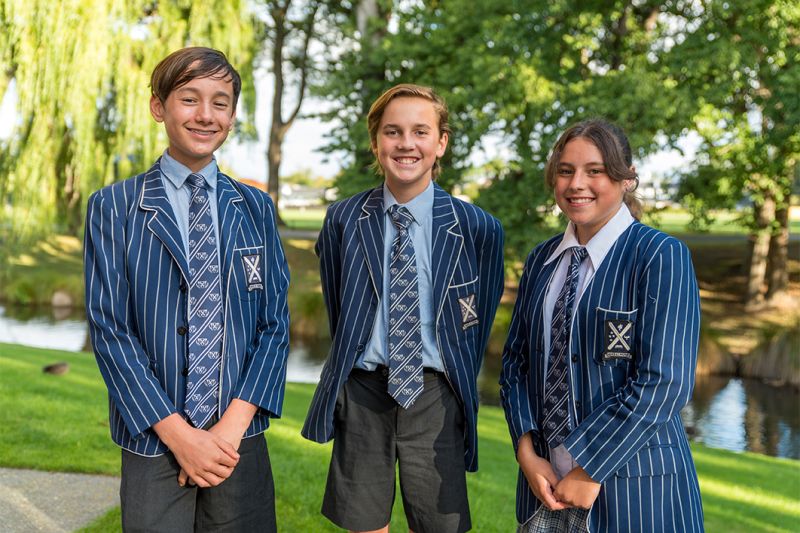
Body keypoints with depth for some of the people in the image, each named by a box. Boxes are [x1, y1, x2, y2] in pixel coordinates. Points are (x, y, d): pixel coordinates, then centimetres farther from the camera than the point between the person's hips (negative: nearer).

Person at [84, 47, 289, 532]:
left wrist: (234, 425, -9)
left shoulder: (256, 208, 7)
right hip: (153, 443, -2)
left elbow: (275, 324, 3)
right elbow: (110, 330, -6)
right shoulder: (113, 208, 0)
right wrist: (178, 434, -12)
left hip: (241, 441, 2)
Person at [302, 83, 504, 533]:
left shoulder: (478, 228, -4)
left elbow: (478, 325, 6)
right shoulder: (343, 220, 0)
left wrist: (461, 389, 8)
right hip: (361, 394, 1)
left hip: (435, 399, -1)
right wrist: (353, 361, 11)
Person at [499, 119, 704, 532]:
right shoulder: (542, 260, 7)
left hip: (631, 488, -5)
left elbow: (664, 381, -17)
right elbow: (516, 360, 8)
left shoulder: (660, 256, -10)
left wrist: (590, 469, -15)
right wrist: (527, 452, -6)